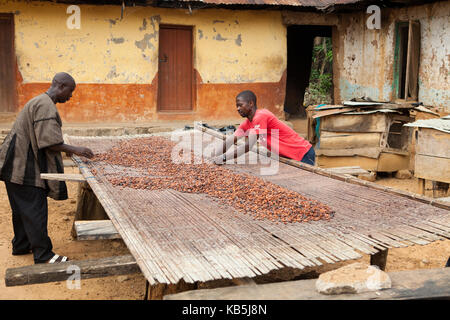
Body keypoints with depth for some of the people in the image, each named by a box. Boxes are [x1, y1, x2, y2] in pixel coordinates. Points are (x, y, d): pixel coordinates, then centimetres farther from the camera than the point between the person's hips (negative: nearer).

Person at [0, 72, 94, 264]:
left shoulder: (39, 102, 17)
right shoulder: (45, 106, -18)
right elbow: (49, 141, -24)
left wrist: (64, 148, 20)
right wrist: (74, 150, -16)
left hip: (20, 164, 11)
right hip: (23, 165, -11)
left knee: (23, 208, 18)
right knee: (35, 209, -6)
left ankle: (21, 245, 30)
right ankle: (43, 255, -1)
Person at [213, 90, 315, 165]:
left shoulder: (261, 116, -24)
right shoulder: (247, 123, 5)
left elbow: (248, 146, -28)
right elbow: (231, 140, 1)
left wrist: (223, 158, -28)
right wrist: (216, 155, -14)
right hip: (290, 156, 9)